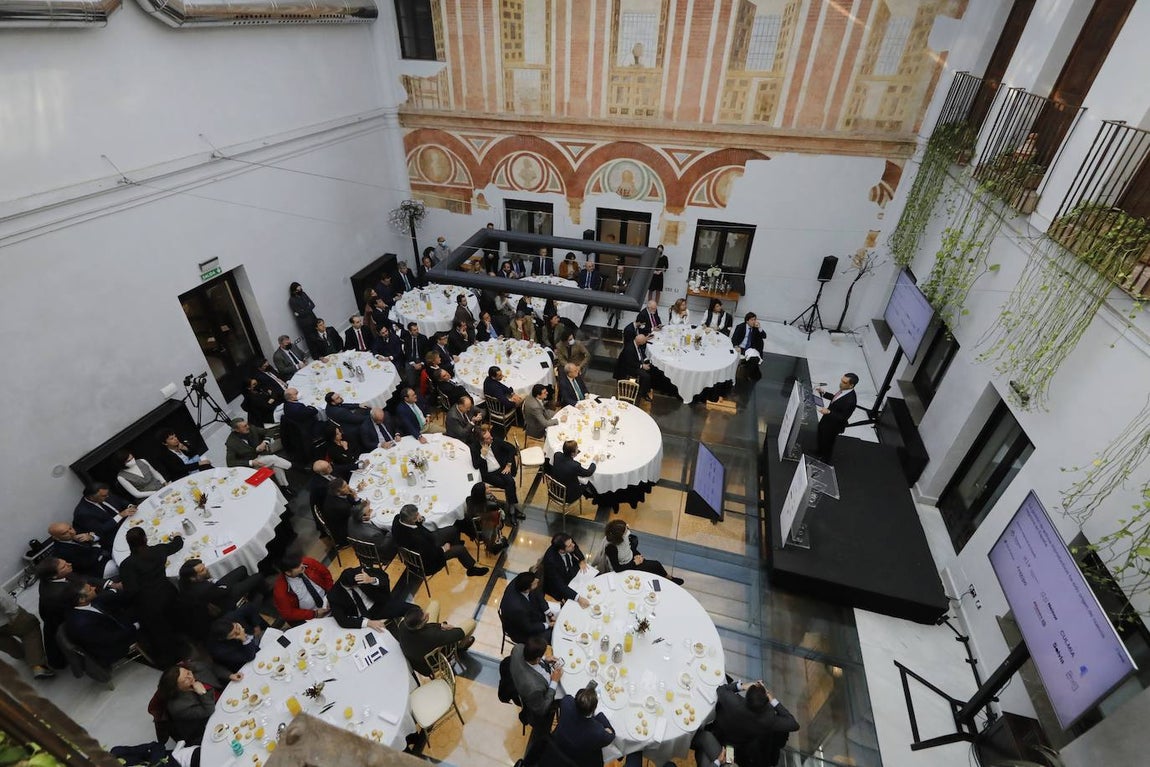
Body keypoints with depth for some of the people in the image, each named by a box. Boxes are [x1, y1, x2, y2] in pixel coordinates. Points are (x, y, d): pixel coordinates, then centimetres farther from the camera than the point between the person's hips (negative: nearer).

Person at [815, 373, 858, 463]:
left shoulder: (851, 400, -38)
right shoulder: (843, 389, -14)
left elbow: (843, 417, -29)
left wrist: (829, 412, -38)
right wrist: (823, 393, -4)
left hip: (834, 425, -8)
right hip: (827, 419, 8)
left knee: (827, 443, 18)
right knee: (821, 437, 31)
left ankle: (824, 461, 46)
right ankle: (820, 453, 59)